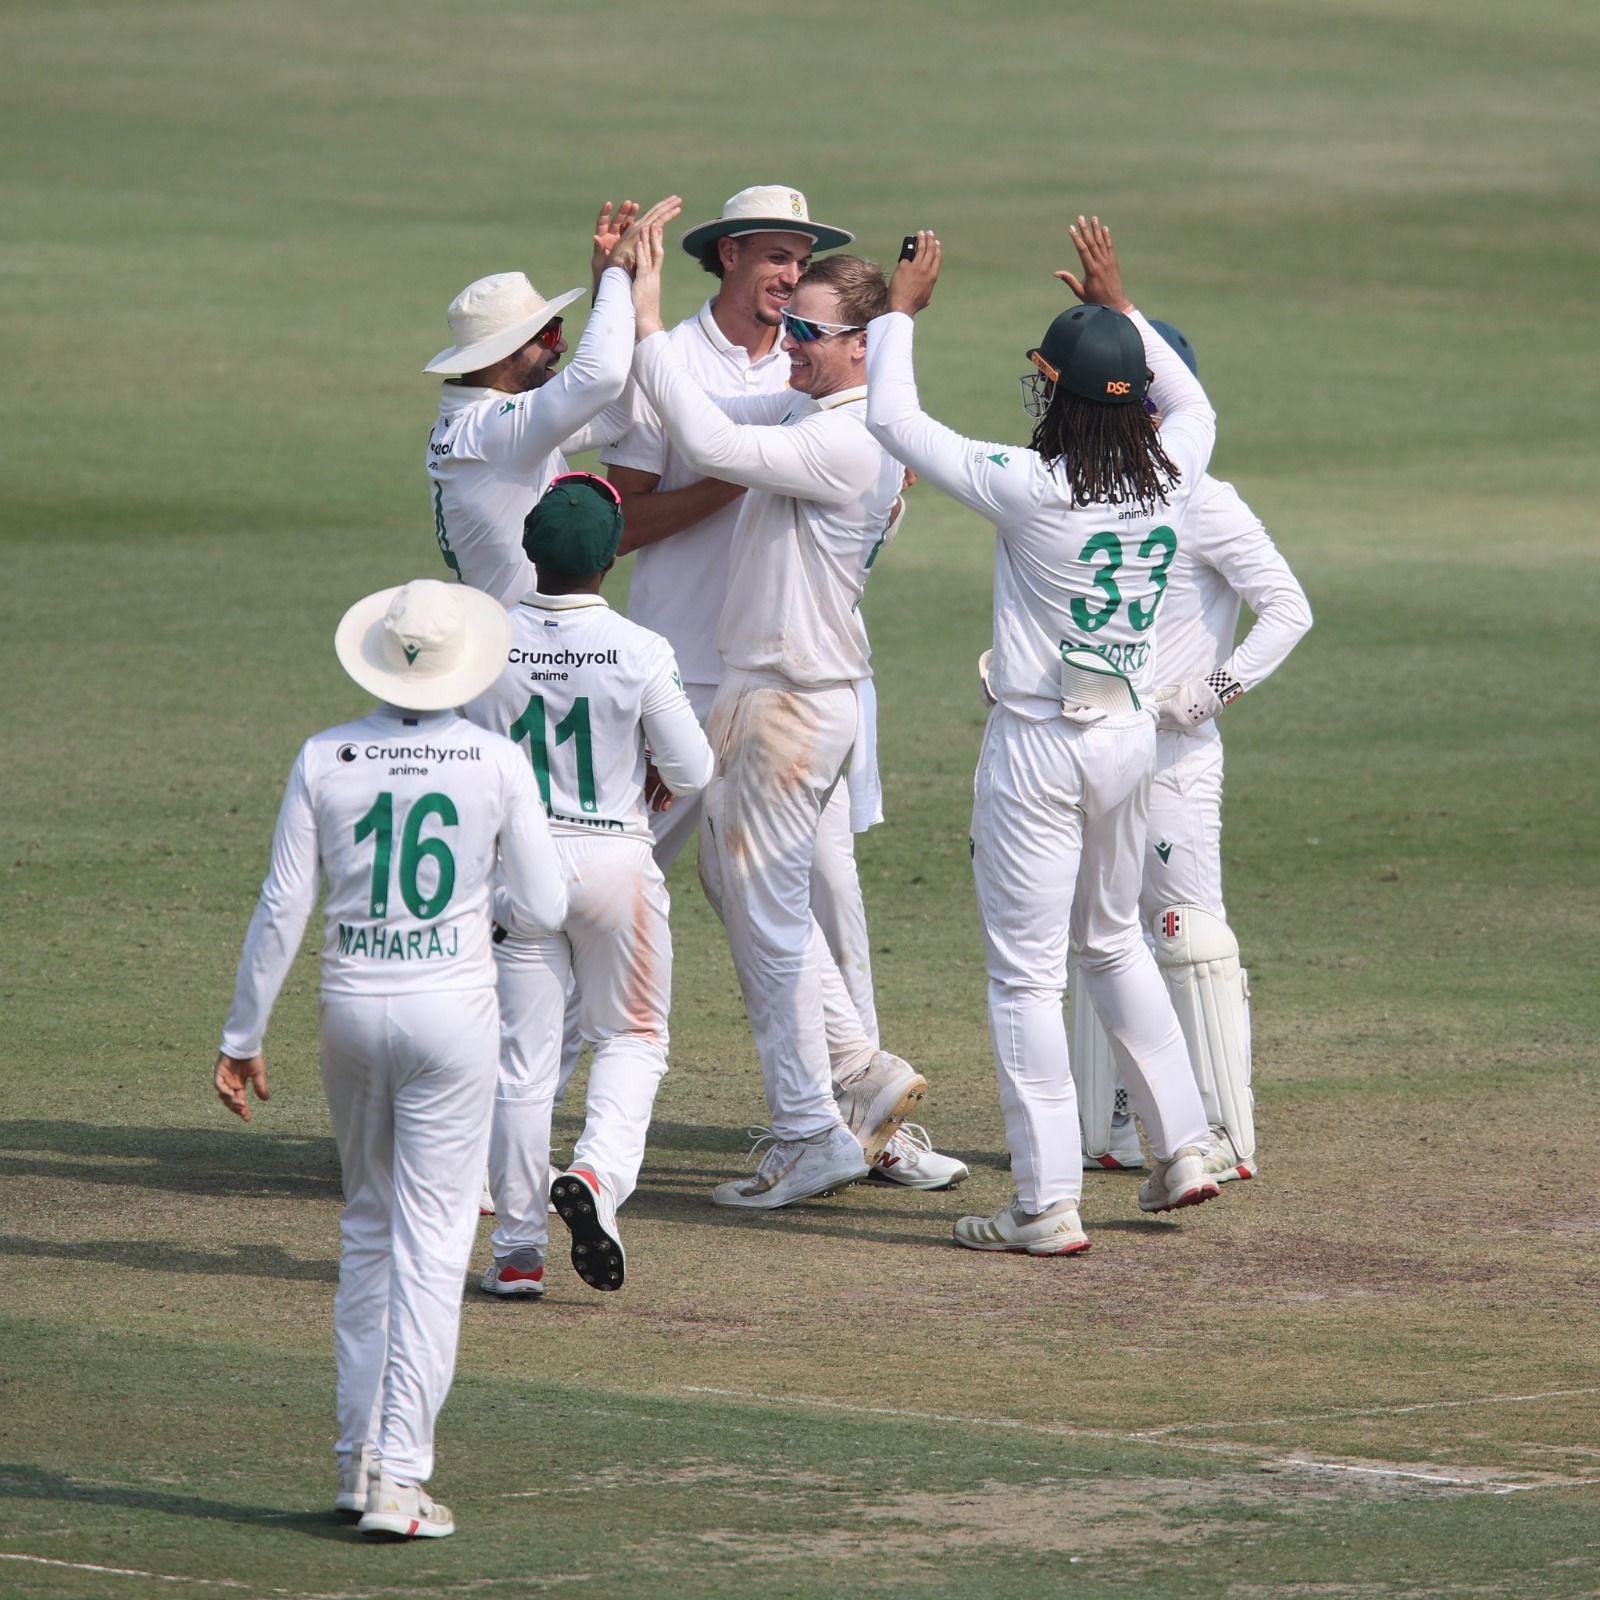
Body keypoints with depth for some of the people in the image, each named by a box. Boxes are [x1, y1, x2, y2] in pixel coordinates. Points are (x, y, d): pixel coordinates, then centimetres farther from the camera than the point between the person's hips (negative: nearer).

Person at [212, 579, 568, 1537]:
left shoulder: (326, 761, -3)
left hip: (354, 1008, 3)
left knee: (369, 1229, 19)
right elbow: (546, 910, -4)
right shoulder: (496, 764, -6)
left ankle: (359, 1452, 19)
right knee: (432, 1243, -1)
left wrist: (243, 1038, 5)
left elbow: (284, 909, -2)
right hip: (455, 1008, -2)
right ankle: (398, 1476, -8)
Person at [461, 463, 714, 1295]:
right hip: (615, 861, -2)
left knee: (522, 1054, 8)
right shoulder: (639, 651, -13)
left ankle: (518, 1249, 10)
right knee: (631, 1036, 15)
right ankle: (598, 1173, -11)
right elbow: (692, 769, -7)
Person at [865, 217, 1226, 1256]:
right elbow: (1194, 404, 22)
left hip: (1039, 746, -6)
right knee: (1115, 941, 26)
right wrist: (1121, 307, 24)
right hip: (1134, 735, 6)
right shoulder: (1172, 480, -4)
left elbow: (893, 419, -10)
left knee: (1026, 974, 0)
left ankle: (1050, 1202, -2)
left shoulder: (1031, 489, -19)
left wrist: (900, 311, 4)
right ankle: (1183, 1145, 26)